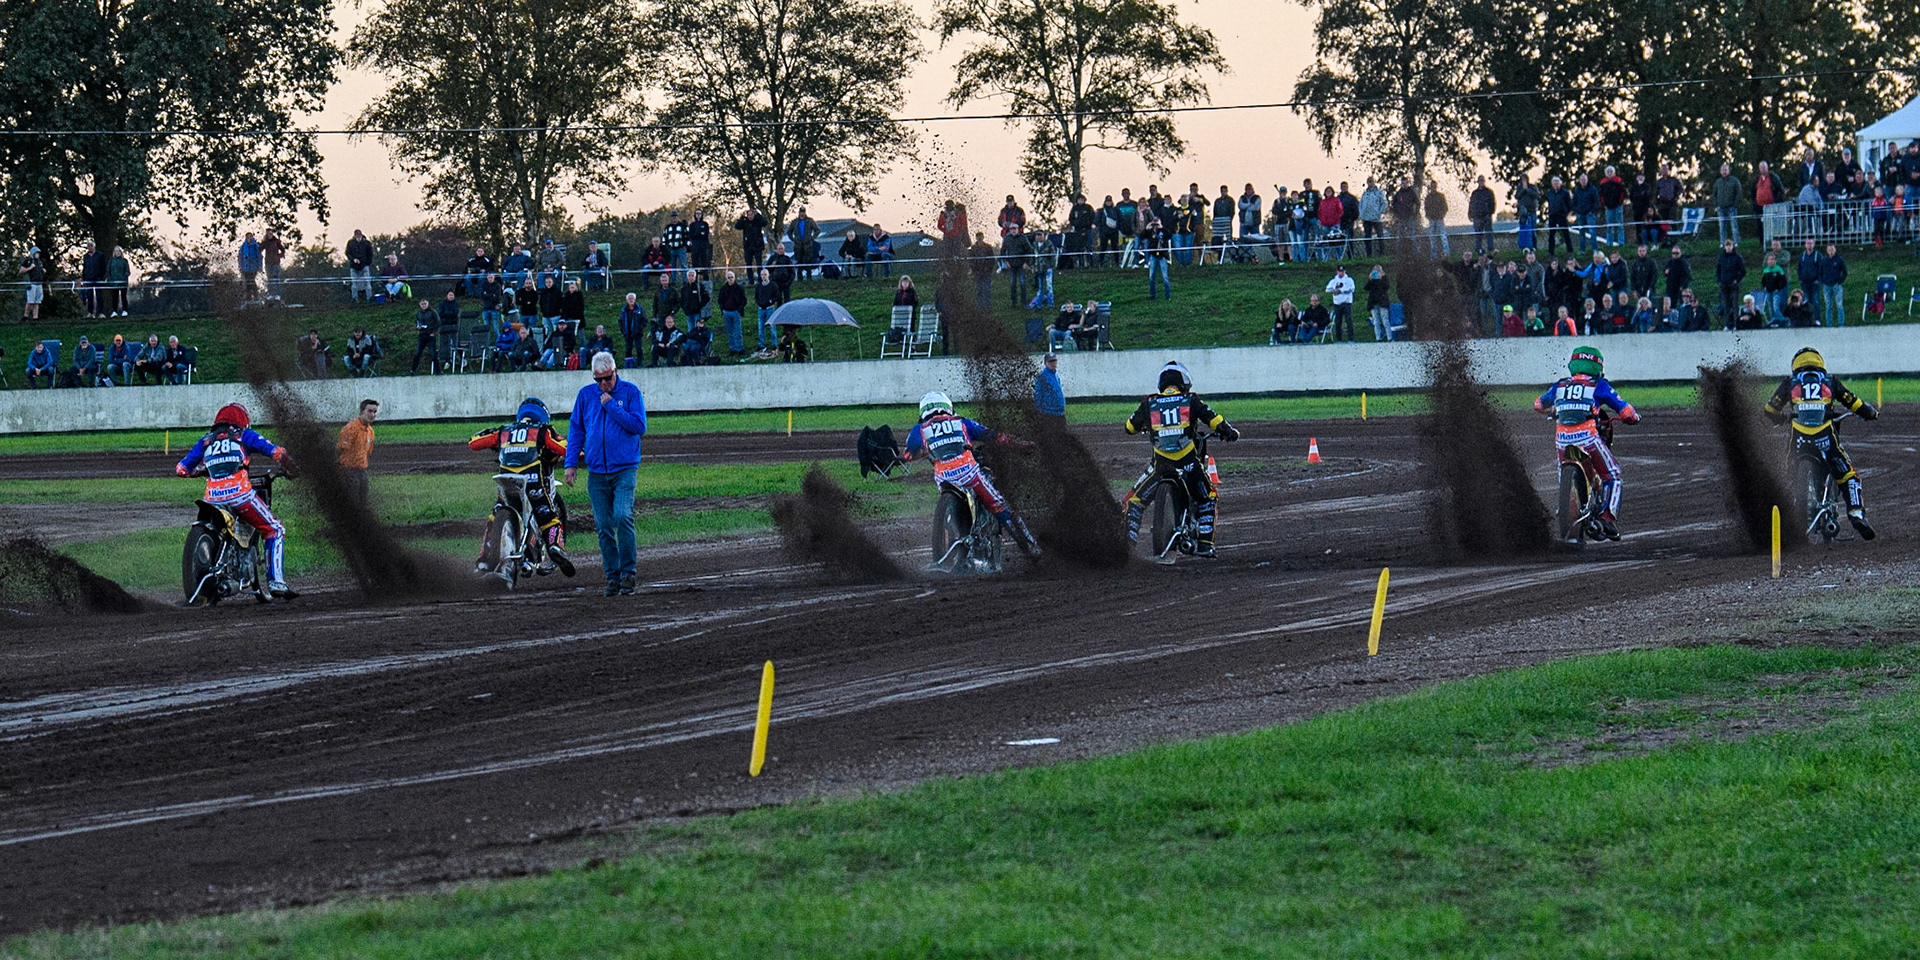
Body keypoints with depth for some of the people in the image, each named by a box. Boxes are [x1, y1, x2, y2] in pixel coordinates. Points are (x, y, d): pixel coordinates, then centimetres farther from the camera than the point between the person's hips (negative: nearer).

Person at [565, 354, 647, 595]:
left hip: (624, 468, -4)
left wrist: (612, 406, -12)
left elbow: (639, 426, -9)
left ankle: (627, 574, -12)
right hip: (596, 471, 4)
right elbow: (577, 430, 16)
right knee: (604, 526, 3)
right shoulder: (586, 395, 9)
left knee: (623, 517, -18)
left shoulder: (630, 392, 0)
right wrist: (571, 463, 10)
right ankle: (612, 576, 10)